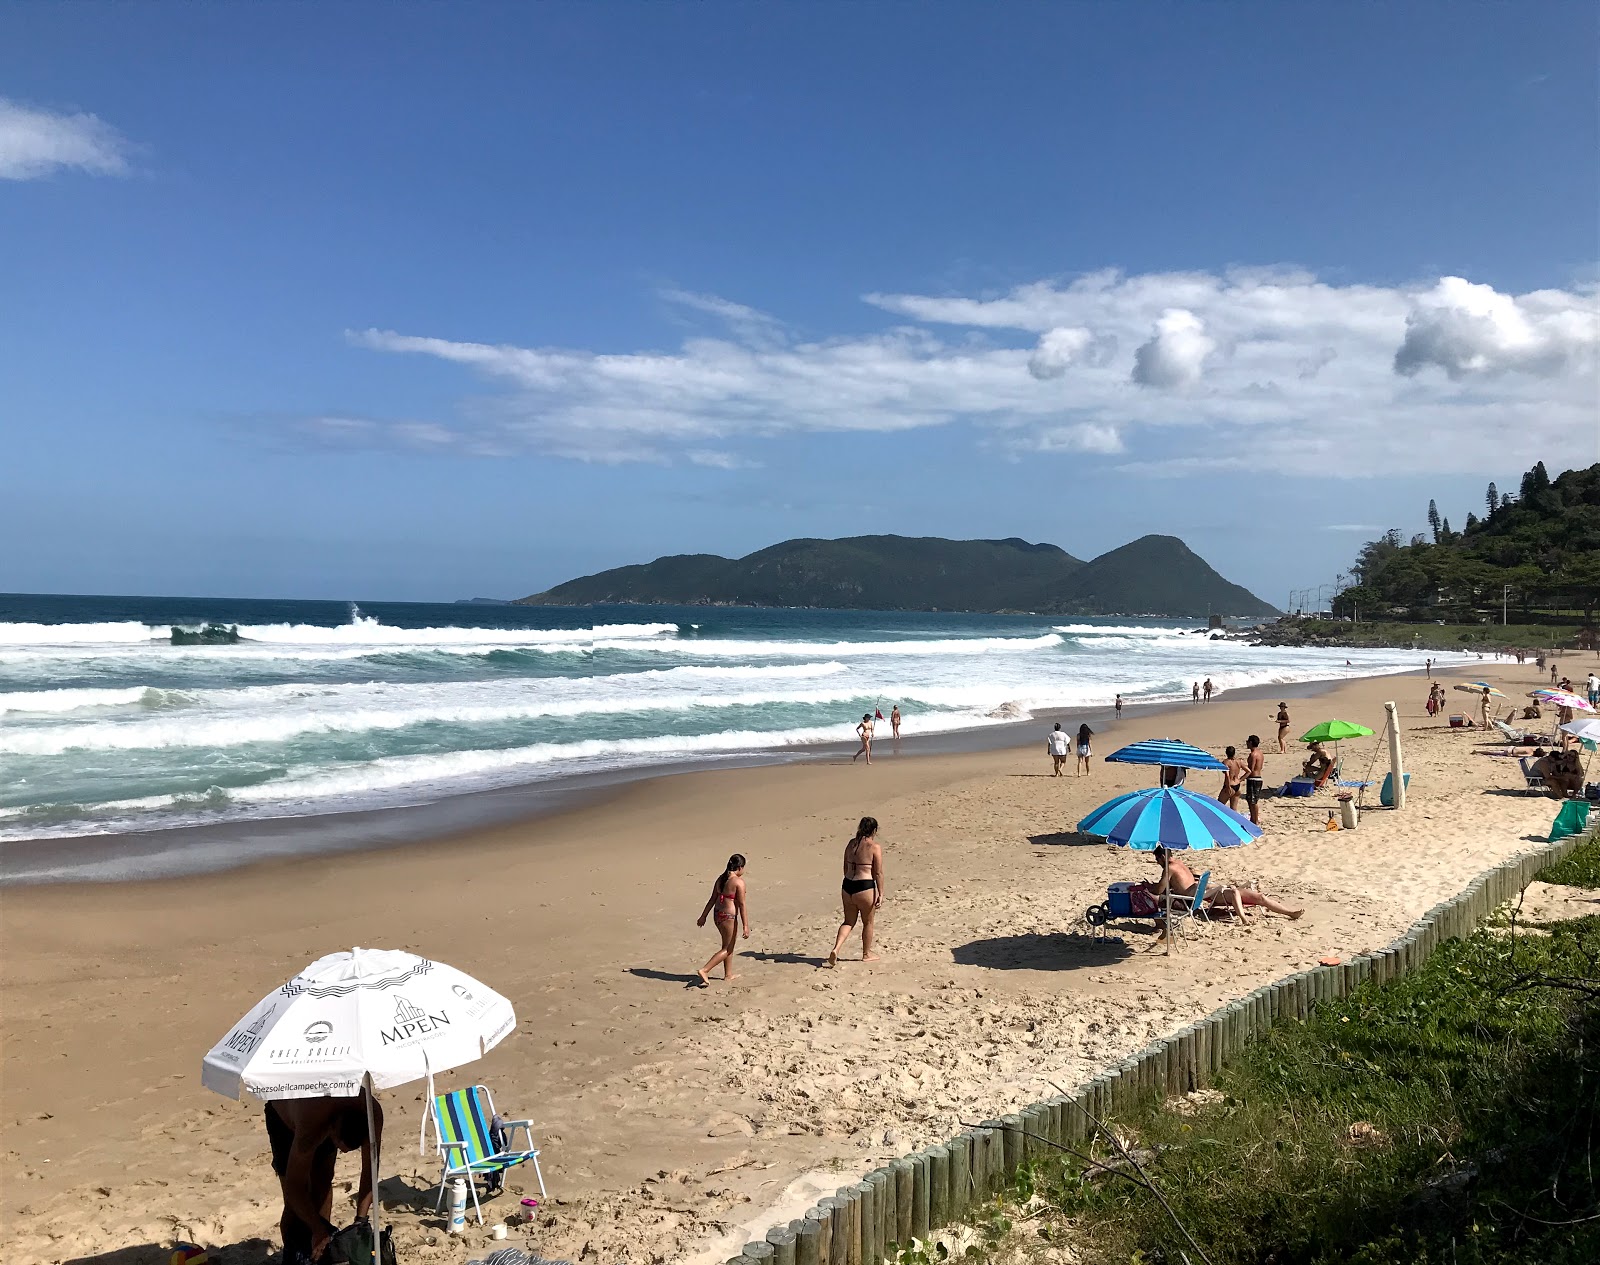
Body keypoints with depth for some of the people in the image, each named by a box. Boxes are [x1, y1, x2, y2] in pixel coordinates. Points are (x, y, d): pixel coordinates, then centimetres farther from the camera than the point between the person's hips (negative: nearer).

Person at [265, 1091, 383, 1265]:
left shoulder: (372, 1113, -35)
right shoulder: (311, 1121, -45)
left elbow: (370, 1172, -24)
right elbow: (294, 1186, -37)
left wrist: (361, 1220, -27)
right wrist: (318, 1231, -31)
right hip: (284, 1118, -3)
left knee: (323, 1182, 2)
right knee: (295, 1200, -9)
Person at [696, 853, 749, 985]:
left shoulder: (721, 878, 7)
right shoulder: (739, 882, -15)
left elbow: (713, 899, 10)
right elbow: (742, 905, -16)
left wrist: (703, 916, 16)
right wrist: (746, 926, -13)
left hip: (717, 914, 8)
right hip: (729, 917, -8)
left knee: (730, 945, 23)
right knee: (727, 949, 5)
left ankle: (728, 974, 33)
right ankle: (704, 970, -5)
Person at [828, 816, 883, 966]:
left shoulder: (851, 844, 9)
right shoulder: (875, 847, -9)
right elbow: (878, 873, -10)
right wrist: (880, 893, -6)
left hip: (847, 886, 5)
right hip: (865, 887, -5)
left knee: (848, 921, 16)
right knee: (868, 922, 15)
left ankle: (835, 950, -1)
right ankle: (867, 954, 28)